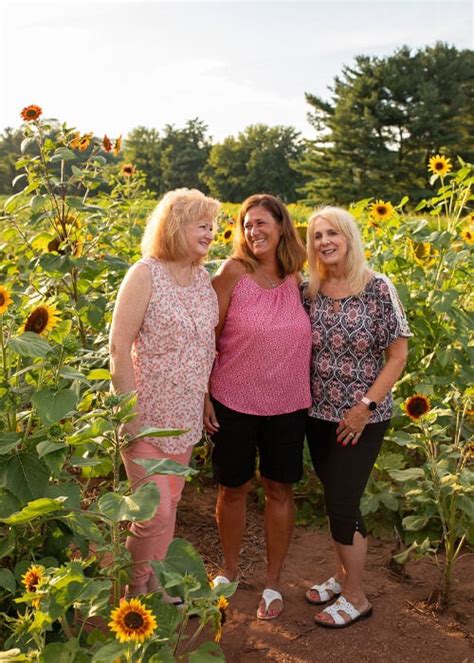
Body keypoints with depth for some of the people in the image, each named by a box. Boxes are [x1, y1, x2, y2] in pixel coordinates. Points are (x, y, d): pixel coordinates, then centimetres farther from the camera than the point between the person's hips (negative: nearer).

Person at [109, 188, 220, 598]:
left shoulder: (204, 278, 5)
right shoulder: (145, 275, -14)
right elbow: (119, 347, -16)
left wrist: (207, 404, 10)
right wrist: (131, 415, -18)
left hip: (186, 417, 6)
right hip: (148, 416, -6)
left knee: (170, 505, 16)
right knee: (155, 511, -2)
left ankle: (154, 586, 34)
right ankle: (134, 590, 23)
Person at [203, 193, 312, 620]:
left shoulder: (296, 278, 0)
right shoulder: (234, 272, -10)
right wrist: (203, 395, -7)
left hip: (288, 408, 3)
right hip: (234, 404, -2)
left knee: (279, 490, 12)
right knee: (233, 489, 12)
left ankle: (273, 582, 30)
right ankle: (230, 570, 37)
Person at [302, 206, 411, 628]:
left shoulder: (378, 288, -12)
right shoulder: (310, 291, 2)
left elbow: (398, 355, -10)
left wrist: (366, 407, -15)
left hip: (361, 419, -5)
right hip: (319, 416, 5)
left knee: (341, 505, -1)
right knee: (337, 500, 16)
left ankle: (356, 597, 19)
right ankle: (342, 575, 37)